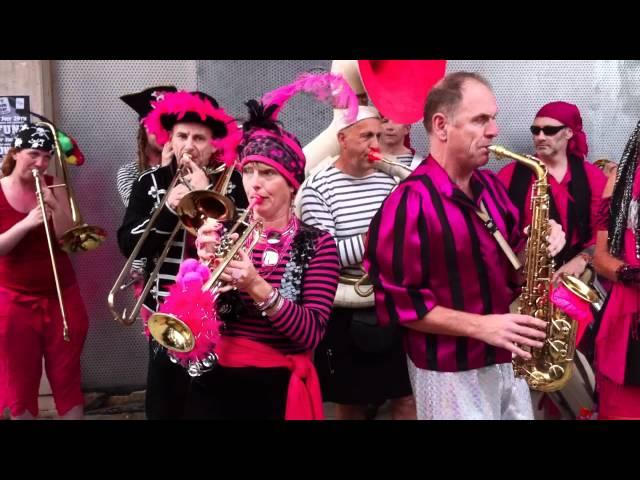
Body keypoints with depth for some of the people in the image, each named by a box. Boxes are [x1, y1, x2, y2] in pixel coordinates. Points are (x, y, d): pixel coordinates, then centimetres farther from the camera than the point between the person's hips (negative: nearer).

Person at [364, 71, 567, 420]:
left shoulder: (490, 185, 5)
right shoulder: (409, 203, -20)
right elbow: (398, 301, -20)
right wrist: (479, 326, -23)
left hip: (507, 358, 8)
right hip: (450, 371, -7)